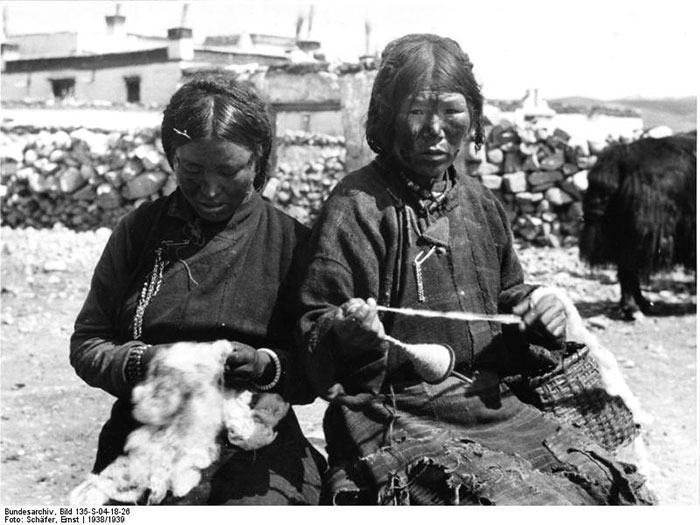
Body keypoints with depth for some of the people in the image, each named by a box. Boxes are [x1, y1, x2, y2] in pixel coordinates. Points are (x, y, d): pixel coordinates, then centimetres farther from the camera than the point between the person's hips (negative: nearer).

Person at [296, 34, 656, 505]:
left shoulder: (480, 203, 13)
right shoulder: (358, 207, -8)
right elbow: (314, 333, -10)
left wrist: (534, 312, 5)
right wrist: (347, 334, -32)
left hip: (494, 407, 7)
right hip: (399, 419, -6)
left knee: (619, 491, -7)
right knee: (534, 507, -25)